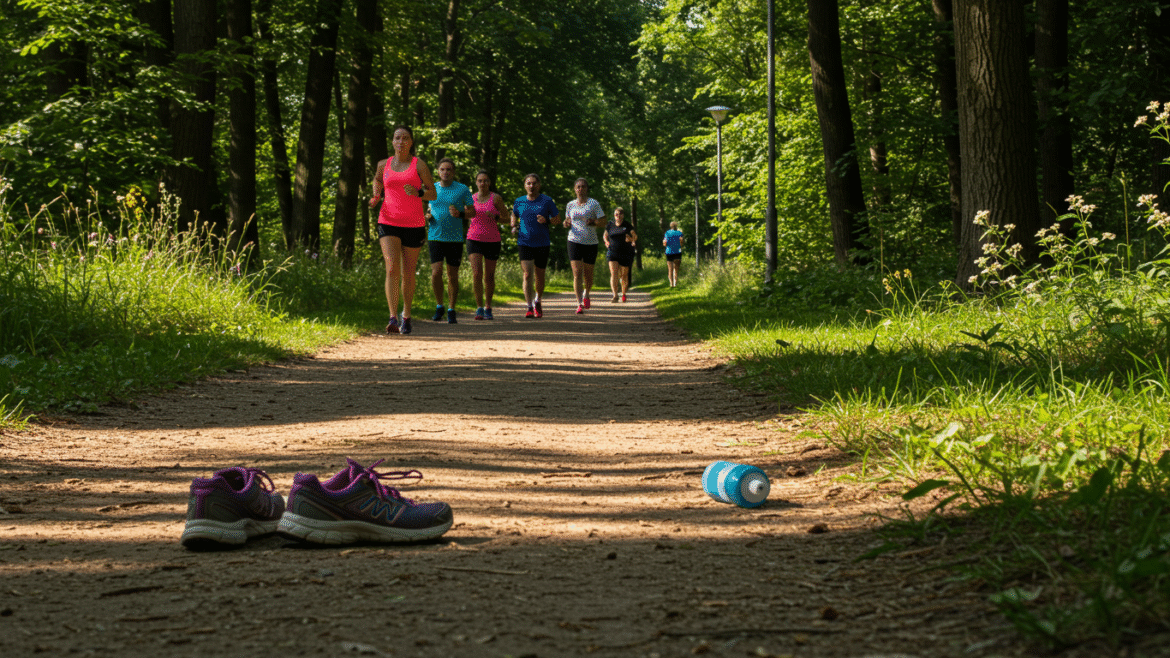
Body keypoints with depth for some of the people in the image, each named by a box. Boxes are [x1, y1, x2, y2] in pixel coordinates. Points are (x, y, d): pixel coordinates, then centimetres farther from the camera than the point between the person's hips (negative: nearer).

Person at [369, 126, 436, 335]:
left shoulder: (419, 165, 2)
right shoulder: (384, 165, 9)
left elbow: (433, 194, 2)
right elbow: (378, 185, 27)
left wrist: (417, 193, -18)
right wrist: (375, 197, 5)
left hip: (414, 225, -1)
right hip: (389, 223, 1)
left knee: (408, 273, 7)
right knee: (392, 269, -17)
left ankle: (406, 316, 28)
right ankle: (393, 318, -23)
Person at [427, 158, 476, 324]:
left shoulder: (462, 189, 1)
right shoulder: (432, 189, 7)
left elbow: (473, 212, 3)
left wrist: (460, 214, -17)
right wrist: (427, 217, -5)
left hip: (455, 238, -1)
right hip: (435, 237, 1)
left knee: (453, 276, 2)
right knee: (436, 273, -12)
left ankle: (451, 310, 15)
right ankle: (439, 306, 8)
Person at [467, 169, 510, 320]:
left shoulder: (496, 198, -1)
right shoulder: (471, 198, 6)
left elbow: (506, 219, 1)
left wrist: (495, 217, -17)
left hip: (492, 241, -1)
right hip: (474, 239, 1)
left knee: (489, 276, 6)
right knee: (476, 273, -15)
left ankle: (488, 307, 22)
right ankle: (479, 308, -10)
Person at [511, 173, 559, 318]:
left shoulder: (546, 201, -1)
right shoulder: (519, 202, 5)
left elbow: (557, 217, 4)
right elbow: (514, 215, 23)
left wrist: (546, 221, -16)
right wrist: (514, 226, 3)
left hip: (542, 243, 0)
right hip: (524, 243, 0)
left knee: (539, 275, 11)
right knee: (527, 275, -13)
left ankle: (538, 302, 37)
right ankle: (530, 308, -14)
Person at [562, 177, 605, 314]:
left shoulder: (593, 203, 0)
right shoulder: (570, 205, 10)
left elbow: (603, 221, -2)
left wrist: (592, 222, -21)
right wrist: (566, 223, -1)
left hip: (591, 242, -1)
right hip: (574, 241, 1)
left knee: (588, 273, 9)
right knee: (577, 273, -11)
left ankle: (586, 294, 39)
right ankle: (579, 304, -11)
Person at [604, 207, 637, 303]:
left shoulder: (627, 226, 0)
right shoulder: (610, 225, 4)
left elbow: (635, 236, 10)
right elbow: (606, 235, 20)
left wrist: (631, 239, -13)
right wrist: (606, 242, 0)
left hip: (626, 254, 0)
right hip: (613, 252, 0)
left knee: (624, 275, 8)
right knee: (613, 273, -16)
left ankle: (623, 294, 30)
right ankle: (615, 295, -21)